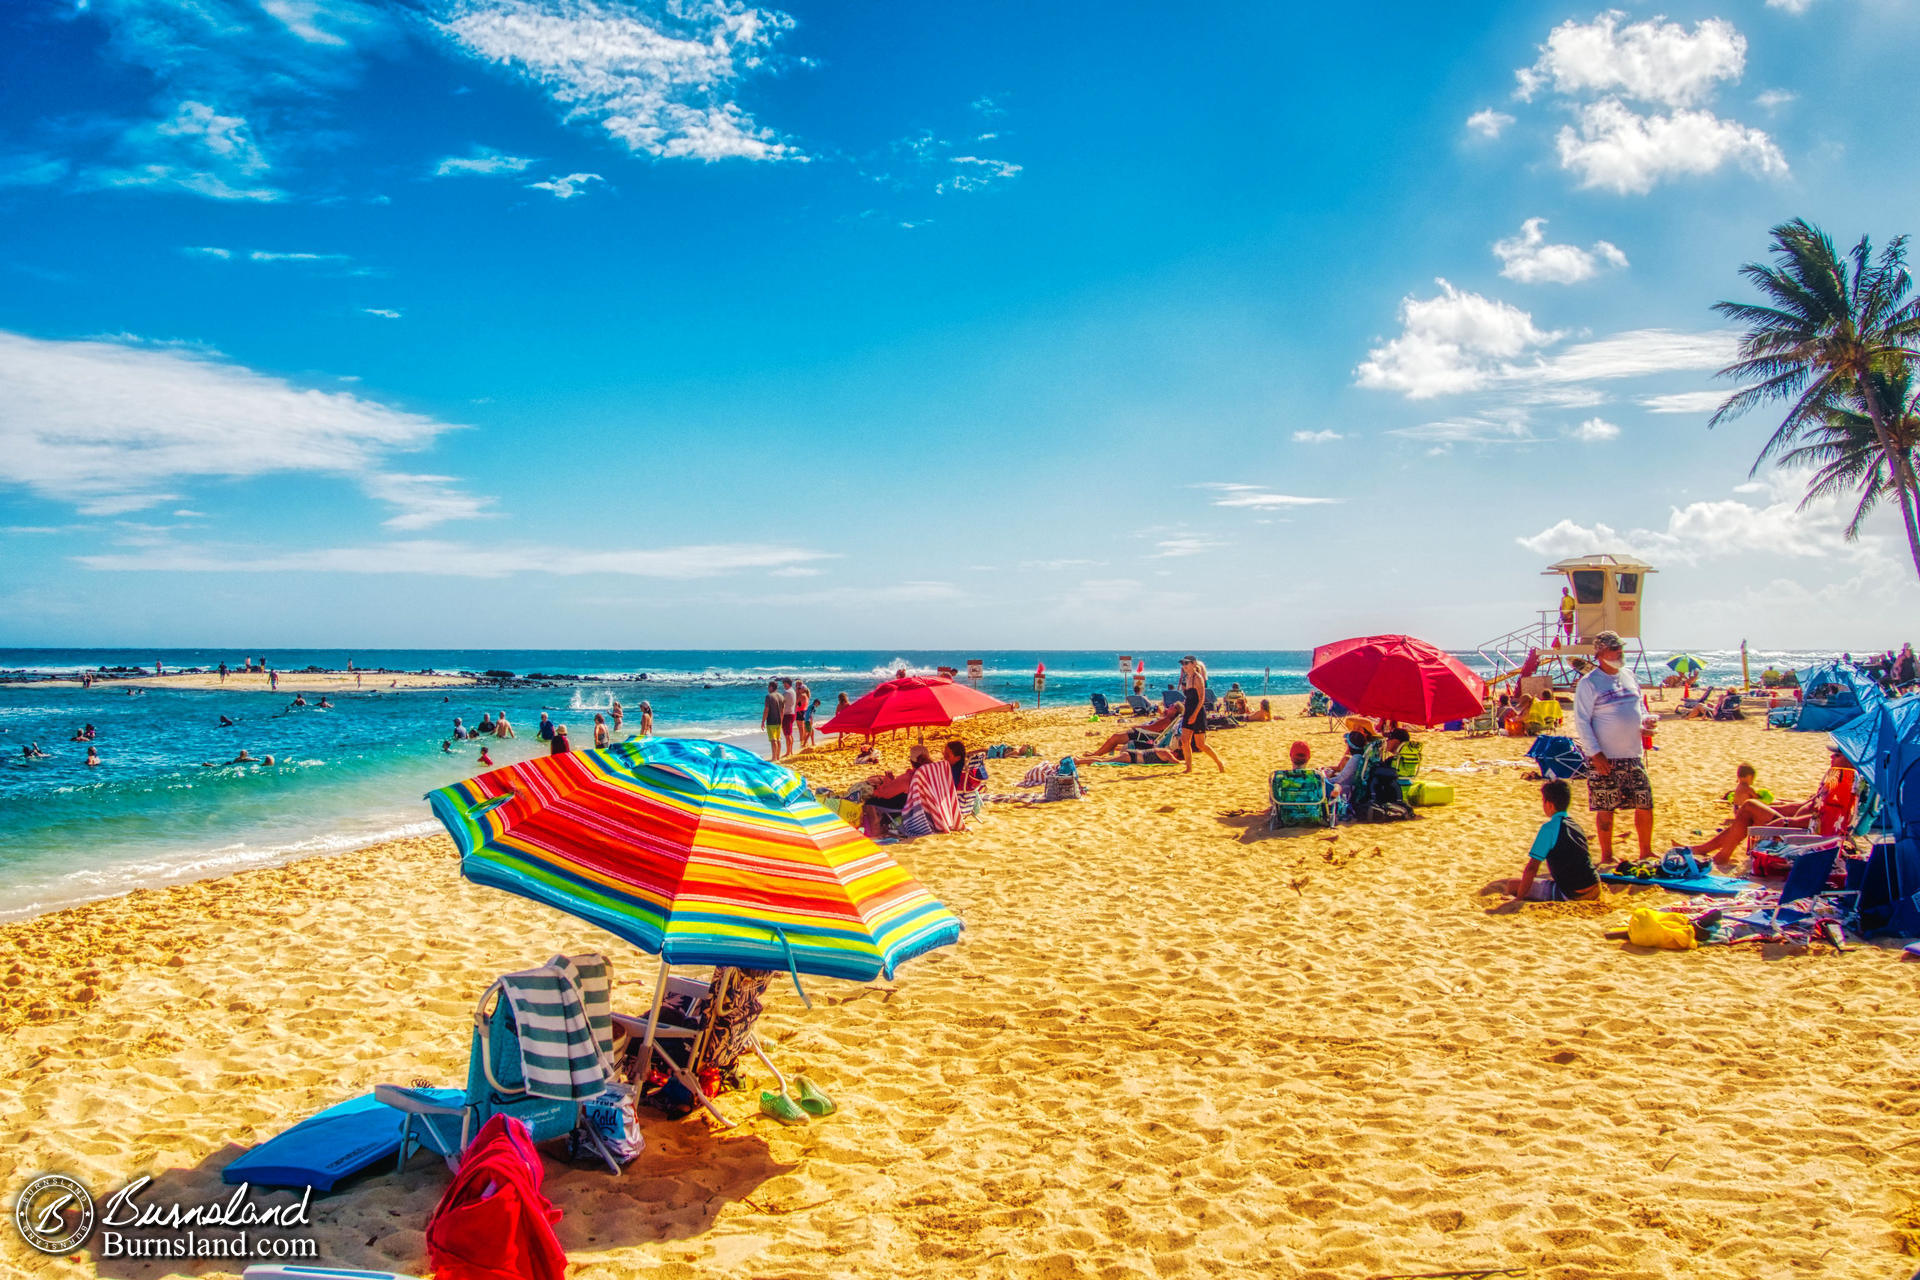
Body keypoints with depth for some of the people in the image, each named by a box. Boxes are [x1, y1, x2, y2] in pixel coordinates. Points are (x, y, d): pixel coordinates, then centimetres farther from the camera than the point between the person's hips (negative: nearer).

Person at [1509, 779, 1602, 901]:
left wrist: (1519, 898, -9)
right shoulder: (1575, 825, 12)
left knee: (1513, 885, -3)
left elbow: (1532, 867, -14)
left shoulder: (1549, 828, -12)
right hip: (1595, 892, 8)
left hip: (1571, 895, -8)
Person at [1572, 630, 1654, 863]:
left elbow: (1640, 706, 22)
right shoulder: (1588, 683, -9)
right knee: (1606, 809, 1)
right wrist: (1595, 754, -16)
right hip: (1605, 758, -6)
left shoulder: (1629, 676, 10)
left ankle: (1646, 851, 24)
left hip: (1634, 755, 6)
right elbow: (1581, 722, -10)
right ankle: (1607, 856, 13)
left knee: (1645, 804, 8)